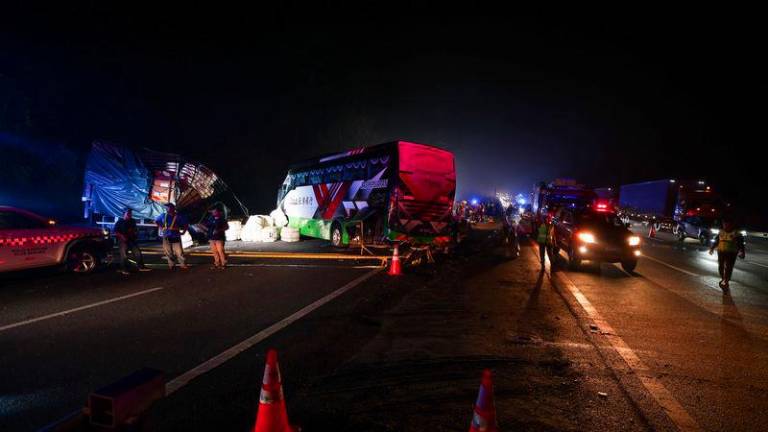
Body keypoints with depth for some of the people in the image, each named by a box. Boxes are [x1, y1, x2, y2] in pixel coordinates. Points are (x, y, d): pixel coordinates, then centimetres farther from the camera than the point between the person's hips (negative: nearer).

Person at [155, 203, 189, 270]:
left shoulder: (178, 216, -1)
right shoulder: (163, 216, 9)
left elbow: (186, 224, 6)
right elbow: (156, 221, 26)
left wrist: (183, 232, 0)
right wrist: (161, 228, 15)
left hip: (175, 237, -4)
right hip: (166, 237, 4)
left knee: (179, 252, -9)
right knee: (168, 252, 7)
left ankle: (183, 264, -6)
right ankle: (171, 264, 17)